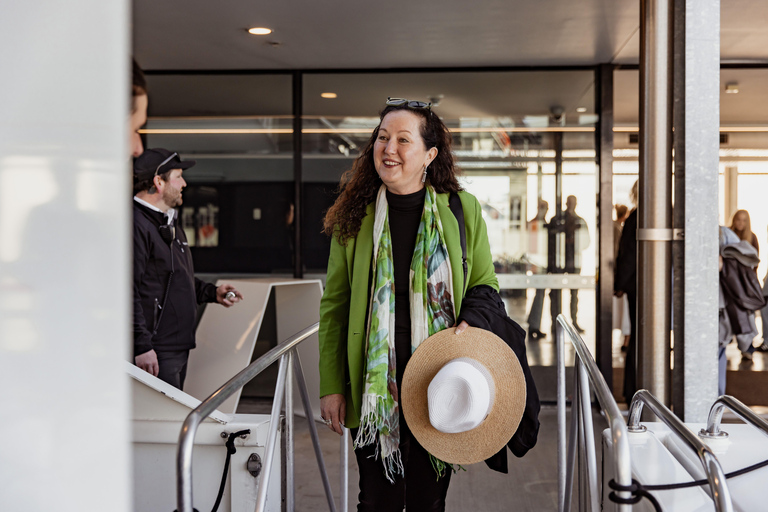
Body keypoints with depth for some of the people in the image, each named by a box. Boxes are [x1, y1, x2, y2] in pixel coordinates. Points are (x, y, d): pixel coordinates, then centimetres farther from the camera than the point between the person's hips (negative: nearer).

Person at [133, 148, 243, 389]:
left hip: (179, 347, 10)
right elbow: (128, 292, -21)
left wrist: (212, 292, 17)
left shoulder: (170, 222, 20)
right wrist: (142, 346, -23)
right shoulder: (137, 225, -15)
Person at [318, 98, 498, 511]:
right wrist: (331, 385, 0)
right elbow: (334, 306, 3)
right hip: (373, 385, 0)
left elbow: (485, 283, 10)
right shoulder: (355, 214, 0)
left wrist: (473, 323, -12)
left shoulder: (463, 210, 0)